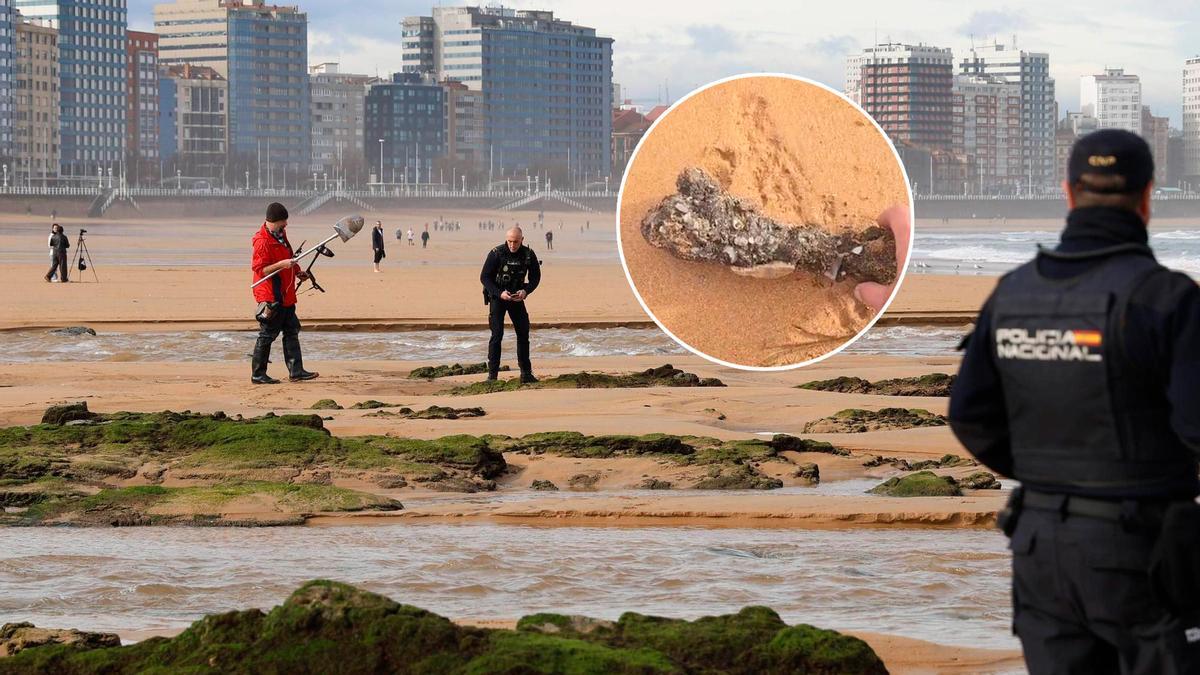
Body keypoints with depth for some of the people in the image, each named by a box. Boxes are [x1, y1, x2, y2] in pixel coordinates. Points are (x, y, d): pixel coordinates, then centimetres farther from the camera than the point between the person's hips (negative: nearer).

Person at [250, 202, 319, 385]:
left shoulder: (281, 235, 12)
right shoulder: (262, 241, -17)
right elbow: (260, 269, -21)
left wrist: (297, 272, 13)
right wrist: (282, 264, -28)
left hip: (285, 296, 10)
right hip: (271, 297, -10)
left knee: (292, 331, 11)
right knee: (267, 335, -3)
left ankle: (296, 371, 15)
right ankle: (258, 375, 4)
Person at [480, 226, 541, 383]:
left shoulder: (528, 254, -8)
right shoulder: (496, 254, -17)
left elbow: (535, 276, 3)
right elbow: (484, 277, -13)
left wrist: (526, 291, -16)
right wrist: (500, 293, -25)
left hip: (517, 297, 4)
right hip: (497, 297, -4)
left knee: (523, 333, 4)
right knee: (497, 334, -12)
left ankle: (526, 373, 13)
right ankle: (492, 374, -9)